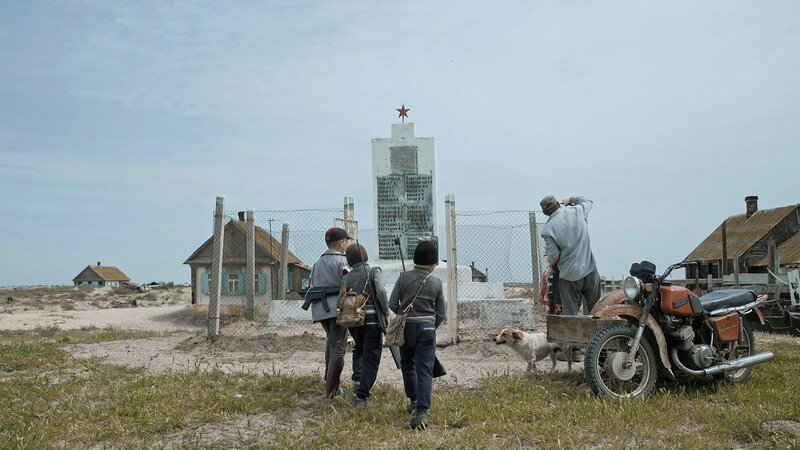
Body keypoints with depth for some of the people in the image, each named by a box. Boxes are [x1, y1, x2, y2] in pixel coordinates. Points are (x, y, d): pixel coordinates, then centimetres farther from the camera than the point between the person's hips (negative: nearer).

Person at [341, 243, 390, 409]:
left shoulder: (346, 278, 6)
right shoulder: (374, 272, -5)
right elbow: (381, 292, -19)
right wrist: (386, 313, -9)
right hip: (372, 318, -4)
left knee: (359, 349, 30)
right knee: (371, 358, 5)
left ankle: (358, 380, 15)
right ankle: (361, 396, 0)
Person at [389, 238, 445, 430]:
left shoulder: (404, 277, -5)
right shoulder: (436, 282, -2)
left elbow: (392, 304, -5)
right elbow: (441, 313, 3)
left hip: (406, 327, 1)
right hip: (427, 328, -1)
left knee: (407, 364, 22)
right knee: (425, 371, -1)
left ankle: (414, 400, 35)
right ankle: (421, 412, -11)